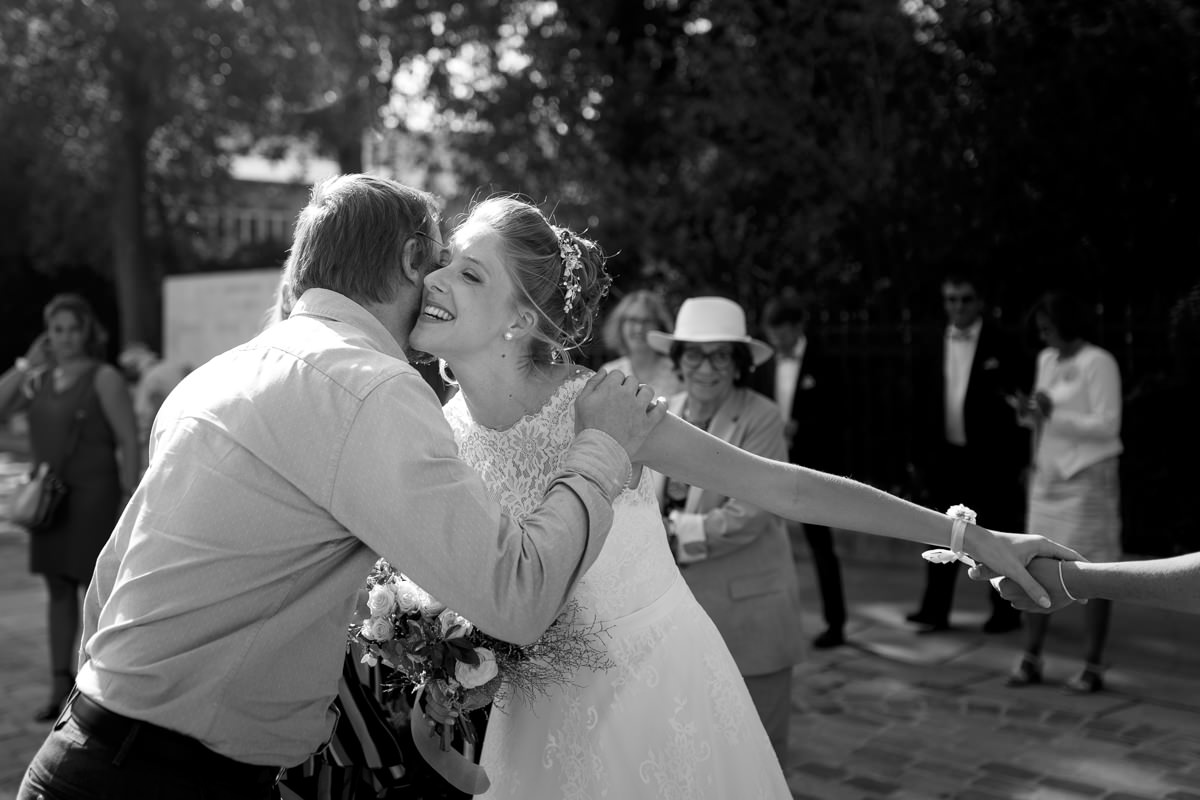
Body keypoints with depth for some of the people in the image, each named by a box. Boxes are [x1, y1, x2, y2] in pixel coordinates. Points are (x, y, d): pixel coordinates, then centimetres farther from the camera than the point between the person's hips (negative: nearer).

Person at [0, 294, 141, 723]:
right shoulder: (41, 378, 9)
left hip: (93, 495, -6)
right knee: (58, 590, 12)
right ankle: (61, 685, 22)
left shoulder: (104, 378, -9)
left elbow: (129, 442, -11)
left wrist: (129, 501, -15)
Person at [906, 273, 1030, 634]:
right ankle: (935, 609, 11)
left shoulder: (1003, 346, -5)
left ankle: (1005, 611, 18)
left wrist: (1020, 460, -8)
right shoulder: (929, 351, 6)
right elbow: (921, 408, 9)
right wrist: (918, 458, 7)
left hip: (992, 457, -3)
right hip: (945, 455, 3)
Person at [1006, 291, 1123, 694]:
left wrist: (1053, 414, -24)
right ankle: (1031, 659, 9)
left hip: (1088, 478, -6)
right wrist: (1027, 413, -4)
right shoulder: (1046, 360, 11)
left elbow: (1108, 426, -15)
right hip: (1048, 476, 6)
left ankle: (1093, 666, 8)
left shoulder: (1099, 363, -10)